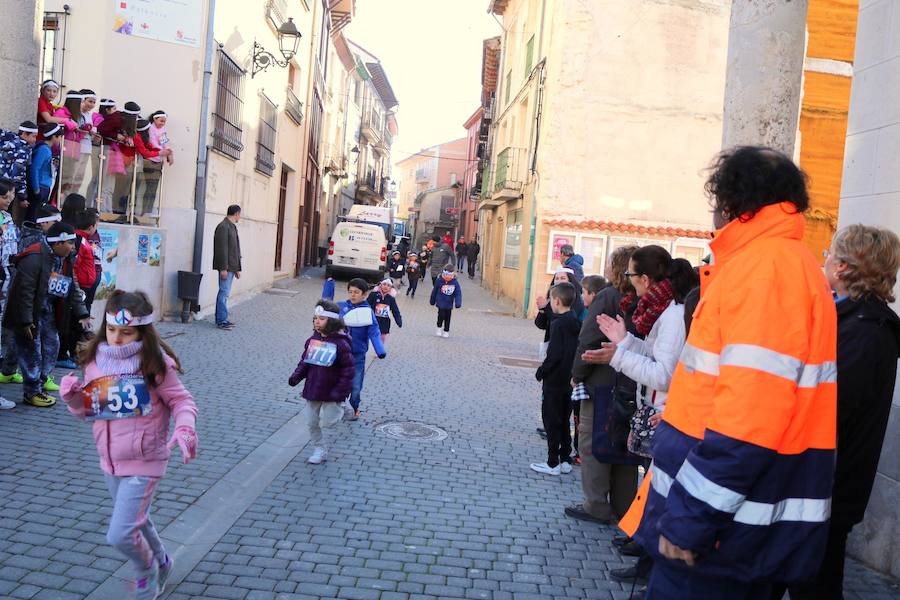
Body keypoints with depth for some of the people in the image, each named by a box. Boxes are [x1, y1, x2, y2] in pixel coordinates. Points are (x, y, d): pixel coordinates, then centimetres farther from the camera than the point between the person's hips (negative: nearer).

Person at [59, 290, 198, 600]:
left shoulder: (154, 364, -20)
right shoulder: (95, 361, -3)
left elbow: (182, 401, -12)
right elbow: (90, 411, 7)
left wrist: (185, 428, -31)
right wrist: (74, 399, -13)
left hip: (144, 463, -6)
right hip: (110, 461, 6)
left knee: (120, 535, -8)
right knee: (136, 521, 25)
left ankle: (147, 570, 25)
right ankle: (161, 562, 52)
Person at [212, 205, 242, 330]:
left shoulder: (232, 227, 18)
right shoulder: (223, 227, -12)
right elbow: (222, 249, -18)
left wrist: (237, 268, 19)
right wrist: (223, 268, -21)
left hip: (232, 267, 10)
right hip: (226, 267, -10)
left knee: (225, 293, 12)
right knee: (224, 293, -7)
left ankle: (221, 319, 18)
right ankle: (222, 321, -4)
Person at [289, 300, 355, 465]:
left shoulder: (340, 343, -16)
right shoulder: (313, 340, 2)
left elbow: (348, 370, -14)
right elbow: (304, 361, 12)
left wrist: (340, 391, -18)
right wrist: (296, 376, -5)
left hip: (331, 394, -6)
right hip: (312, 390, 6)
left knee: (326, 424, 4)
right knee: (312, 422, 14)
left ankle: (323, 451, 20)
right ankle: (318, 447, 31)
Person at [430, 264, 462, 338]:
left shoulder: (455, 283, -9)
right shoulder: (440, 281, -10)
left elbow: (458, 293, -8)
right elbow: (434, 291, 2)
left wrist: (458, 303, -20)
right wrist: (432, 301, 11)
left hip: (449, 304, 2)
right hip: (441, 303, -2)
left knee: (447, 318, 11)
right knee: (441, 315, -10)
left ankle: (446, 331, 26)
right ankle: (439, 328, 14)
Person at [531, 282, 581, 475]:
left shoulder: (558, 324, -18)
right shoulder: (576, 323, 6)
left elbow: (554, 355, -22)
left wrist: (541, 372, -10)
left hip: (554, 382, -8)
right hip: (570, 381, 8)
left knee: (552, 422, 2)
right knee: (564, 422, 16)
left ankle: (553, 463, 7)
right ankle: (565, 460, 21)